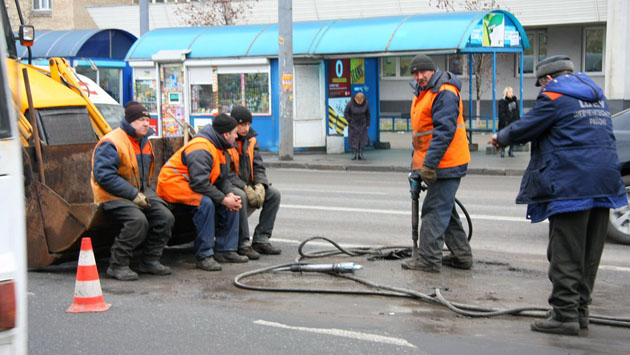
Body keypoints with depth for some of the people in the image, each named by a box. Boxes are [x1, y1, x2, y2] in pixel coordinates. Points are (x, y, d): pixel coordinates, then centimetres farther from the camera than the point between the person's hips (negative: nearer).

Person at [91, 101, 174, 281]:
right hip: (113, 196, -8)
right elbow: (104, 176, -22)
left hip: (140, 192, 8)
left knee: (165, 217, -10)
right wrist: (133, 195, -23)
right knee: (138, 220, -31)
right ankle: (117, 265, -17)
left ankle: (150, 261, 3)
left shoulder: (144, 142, 14)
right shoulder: (110, 143, -14)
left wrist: (145, 193, 9)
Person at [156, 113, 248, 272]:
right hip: (173, 185, -10)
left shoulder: (218, 148, 10)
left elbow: (222, 178, 11)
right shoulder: (200, 150, -24)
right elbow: (200, 183, -31)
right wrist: (224, 200, -26)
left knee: (232, 202, 0)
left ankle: (225, 250, 3)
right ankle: (204, 256, -28)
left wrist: (229, 195, -9)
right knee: (205, 203, -35)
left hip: (191, 186, 10)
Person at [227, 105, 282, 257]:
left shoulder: (250, 140, 9)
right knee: (240, 196, -37)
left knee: (274, 194, -9)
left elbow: (258, 167, 6)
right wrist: (245, 188, -25)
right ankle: (243, 244, -28)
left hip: (248, 185, 7)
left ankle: (261, 240, -7)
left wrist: (260, 186, -14)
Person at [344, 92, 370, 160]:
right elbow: (346, 113, -8)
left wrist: (367, 124, 2)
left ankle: (360, 154, 5)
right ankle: (354, 155, 2)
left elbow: (367, 113, -1)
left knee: (362, 139, -1)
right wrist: (350, 121, -12)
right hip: (353, 124, -2)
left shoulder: (366, 103, -16)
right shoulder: (350, 103, -22)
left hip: (362, 123, 2)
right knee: (353, 139, -5)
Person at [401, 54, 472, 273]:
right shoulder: (422, 93, 17)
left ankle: (429, 259, -6)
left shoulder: (445, 93, -16)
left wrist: (429, 164, -25)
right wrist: (416, 162, 24)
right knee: (445, 210, 16)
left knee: (435, 210, -9)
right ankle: (462, 255, 24)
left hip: (446, 164, -11)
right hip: (435, 164, 11)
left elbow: (444, 131, -24)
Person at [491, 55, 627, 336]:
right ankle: (580, 311, 20)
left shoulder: (554, 96, -6)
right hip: (604, 183, 8)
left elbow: (525, 128, -3)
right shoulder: (596, 95, 20)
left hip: (570, 184, -8)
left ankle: (566, 315, -4)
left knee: (566, 254, -4)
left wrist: (500, 138, 17)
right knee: (589, 254, 12)